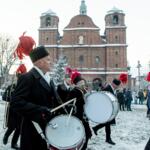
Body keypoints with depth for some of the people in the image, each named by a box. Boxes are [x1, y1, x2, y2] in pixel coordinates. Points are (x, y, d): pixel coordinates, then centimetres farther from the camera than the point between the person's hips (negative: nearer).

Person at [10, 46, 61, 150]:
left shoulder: (47, 78, 13)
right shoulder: (27, 78, -16)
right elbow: (16, 102, -25)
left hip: (48, 127, 8)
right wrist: (40, 110, -31)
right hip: (35, 130, -8)